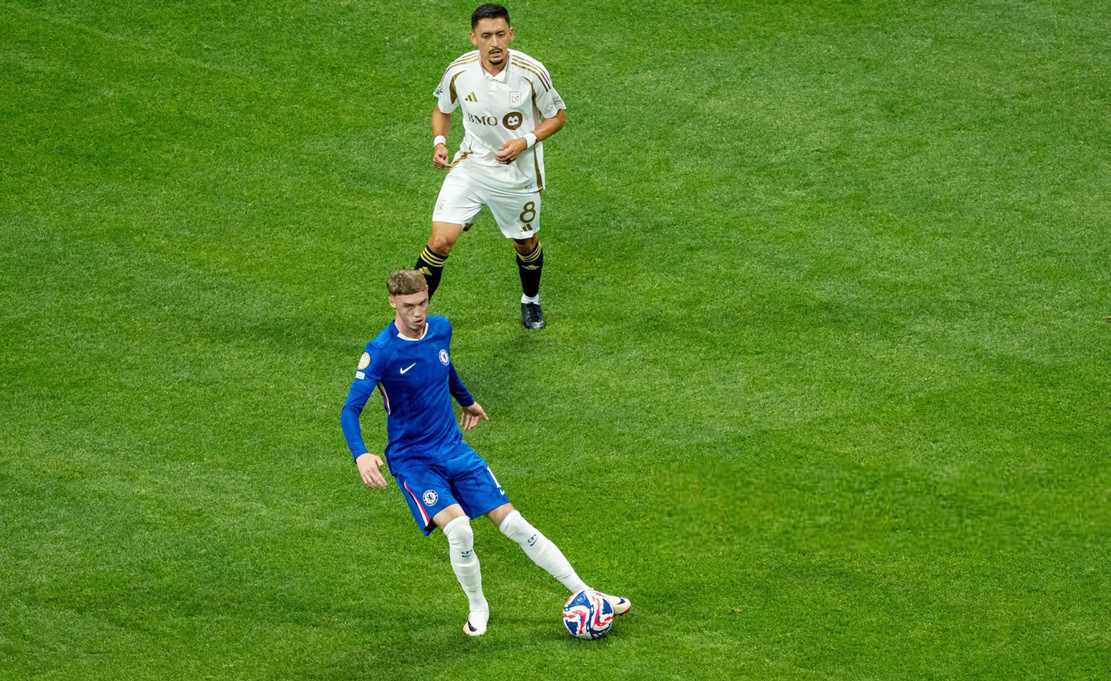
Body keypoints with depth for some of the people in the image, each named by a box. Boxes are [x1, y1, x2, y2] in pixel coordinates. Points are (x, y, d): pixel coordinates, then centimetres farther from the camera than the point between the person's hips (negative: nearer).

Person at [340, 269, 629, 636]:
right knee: (458, 528, -26)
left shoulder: (440, 328, 0)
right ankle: (477, 608, 0)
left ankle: (582, 592, 8)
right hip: (412, 460, -5)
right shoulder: (380, 352, -18)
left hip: (454, 450, 5)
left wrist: (467, 400, 41)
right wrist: (361, 455, -41)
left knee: (514, 523, -1)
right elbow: (350, 410, -23)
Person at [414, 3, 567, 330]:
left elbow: (557, 116, -4)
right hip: (470, 166, 0)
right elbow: (442, 110, 8)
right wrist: (439, 142, -12)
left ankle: (530, 300, 48)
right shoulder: (459, 71, -13)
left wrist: (526, 141, -20)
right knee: (440, 240, -13)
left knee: (525, 243, 17)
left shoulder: (532, 73, -19)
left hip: (518, 175, 0)